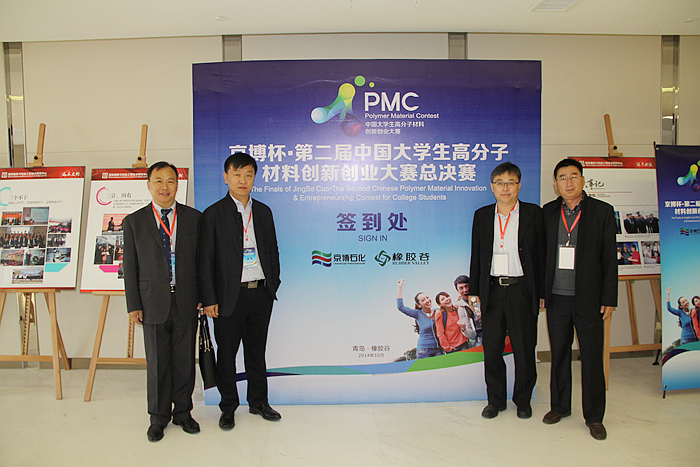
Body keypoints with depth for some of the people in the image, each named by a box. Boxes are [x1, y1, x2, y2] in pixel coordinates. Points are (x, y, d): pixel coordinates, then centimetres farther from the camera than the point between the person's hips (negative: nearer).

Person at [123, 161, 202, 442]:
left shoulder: (194, 218, 4)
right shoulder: (134, 222, 3)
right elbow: (130, 266, 3)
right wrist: (133, 305, -1)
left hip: (186, 302, 1)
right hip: (153, 303, 0)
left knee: (185, 360, 10)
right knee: (157, 363, 9)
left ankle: (183, 412, 28)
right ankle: (159, 416, 27)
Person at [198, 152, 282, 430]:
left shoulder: (263, 212, 9)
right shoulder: (213, 214, -3)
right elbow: (205, 260, -5)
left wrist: (274, 284, 7)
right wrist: (209, 299, -9)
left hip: (261, 294, 4)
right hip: (230, 296, -3)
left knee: (257, 351, 15)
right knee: (227, 353, 9)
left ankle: (258, 402, 31)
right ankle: (228, 407, 26)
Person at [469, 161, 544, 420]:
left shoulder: (533, 214, 1)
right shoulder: (482, 215, 9)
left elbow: (541, 254, 0)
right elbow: (476, 256, 10)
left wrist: (541, 293, -4)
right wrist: (474, 291, 6)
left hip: (521, 290, -2)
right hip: (492, 290, 2)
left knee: (524, 349, 7)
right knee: (491, 349, 8)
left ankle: (523, 400, 26)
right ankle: (495, 400, 25)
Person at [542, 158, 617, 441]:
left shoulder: (602, 211, 0)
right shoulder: (548, 212, 6)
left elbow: (610, 258, 0)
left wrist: (609, 299, -4)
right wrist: (540, 292, 5)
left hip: (588, 299, -2)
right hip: (557, 298, 2)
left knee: (592, 358, 5)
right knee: (559, 354, 12)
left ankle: (594, 417, 20)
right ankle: (560, 406, 29)